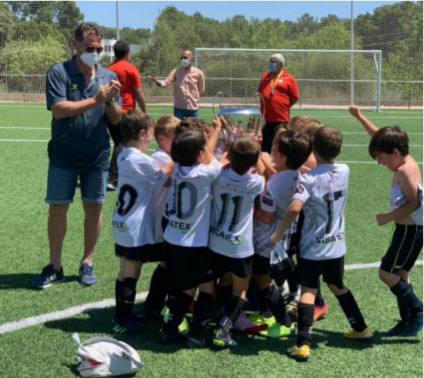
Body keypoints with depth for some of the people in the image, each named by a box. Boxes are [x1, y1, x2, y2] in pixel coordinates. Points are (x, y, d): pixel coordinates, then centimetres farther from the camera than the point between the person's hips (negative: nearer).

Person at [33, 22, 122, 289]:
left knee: (93, 207, 7)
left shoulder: (108, 76, 2)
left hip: (97, 156, 2)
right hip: (63, 156, -2)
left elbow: (116, 119, 1)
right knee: (57, 208, 2)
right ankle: (55, 267, 14)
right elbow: (59, 110, -19)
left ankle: (87, 263, 21)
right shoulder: (58, 72, -8)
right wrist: (95, 100, -23)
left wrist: (110, 101, -19)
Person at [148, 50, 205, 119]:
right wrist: (156, 81, -31)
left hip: (193, 108, 0)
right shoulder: (176, 71, 0)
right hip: (179, 107, 1)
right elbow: (166, 82, -13)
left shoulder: (198, 73, -1)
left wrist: (193, 97, 1)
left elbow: (201, 90, 8)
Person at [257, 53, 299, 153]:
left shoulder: (288, 79, -3)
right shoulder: (265, 76, 12)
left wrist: (284, 106, -1)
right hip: (266, 118, 5)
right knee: (265, 145, 9)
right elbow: (260, 92, 22)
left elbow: (295, 97, 0)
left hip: (281, 119, -5)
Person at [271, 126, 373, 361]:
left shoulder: (308, 178, -19)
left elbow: (294, 208, -32)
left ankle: (303, 344, -11)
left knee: (308, 290, -2)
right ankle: (361, 328, 36)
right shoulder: (344, 171, -3)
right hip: (337, 245, 5)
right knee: (337, 286, 24)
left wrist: (277, 235, -22)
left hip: (312, 247, -5)